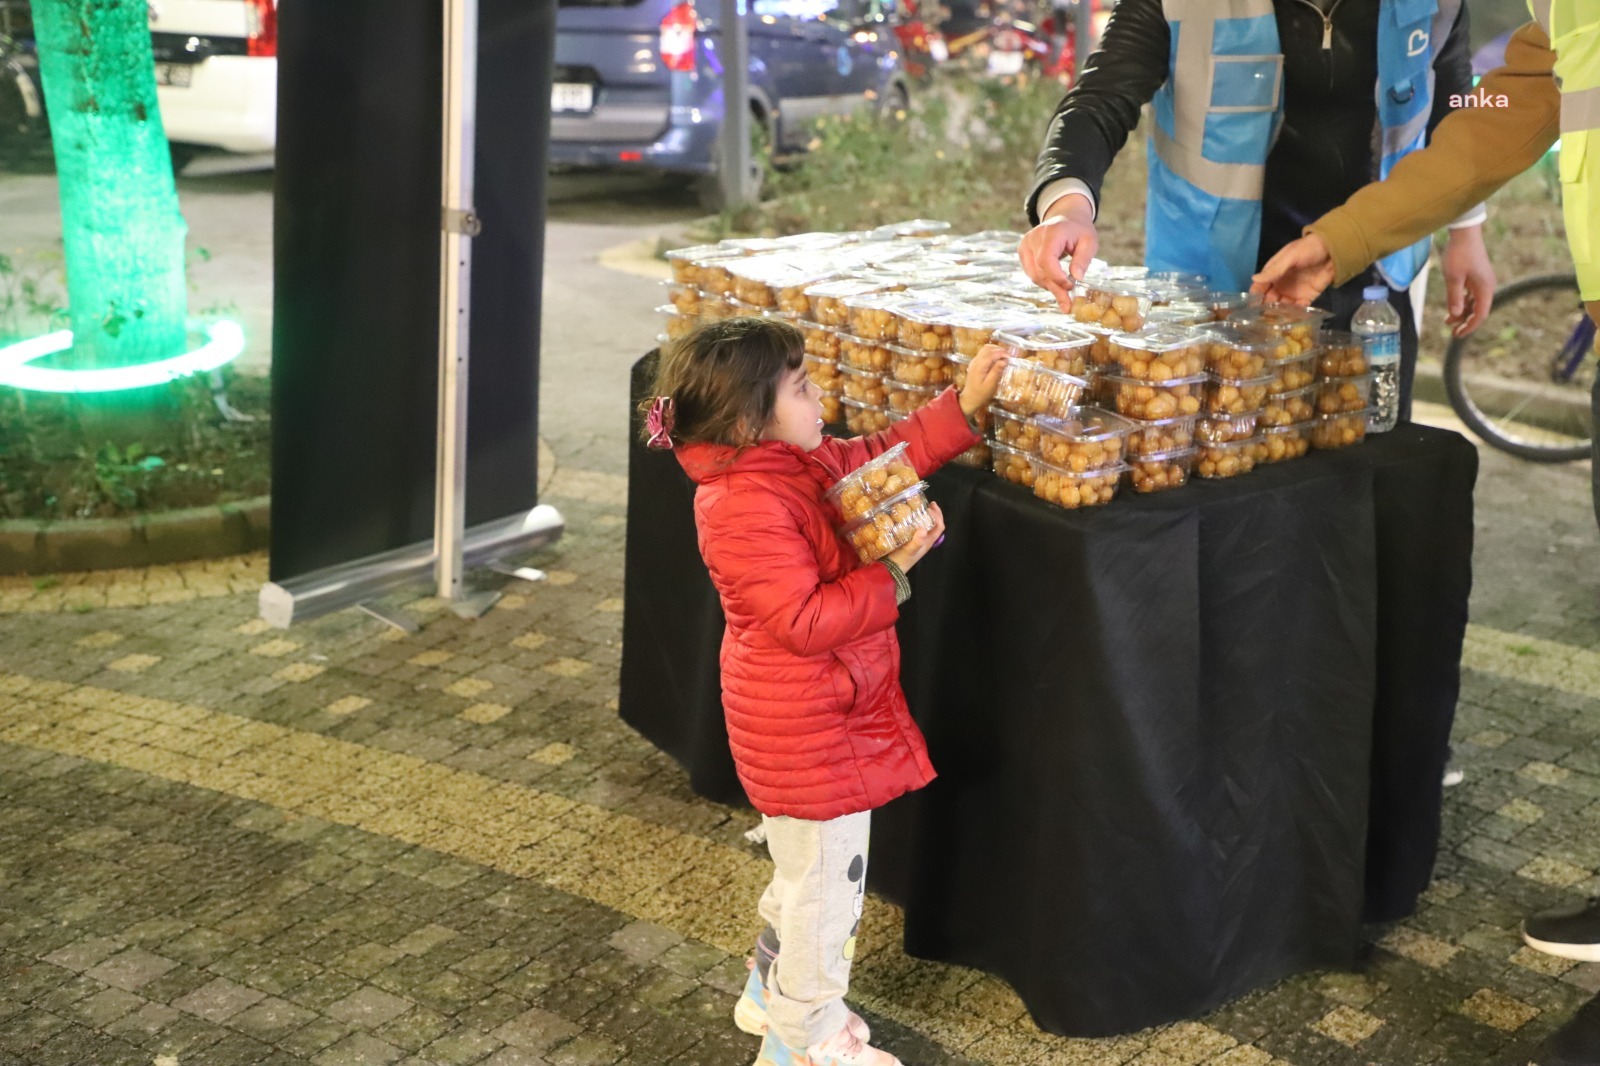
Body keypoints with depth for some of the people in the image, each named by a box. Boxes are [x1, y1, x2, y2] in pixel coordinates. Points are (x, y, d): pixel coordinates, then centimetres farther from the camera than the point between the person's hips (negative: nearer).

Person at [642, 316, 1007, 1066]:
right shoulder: (744, 511, -28)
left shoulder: (800, 462, 2)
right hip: (805, 731, -10)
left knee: (813, 868, 26)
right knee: (826, 878, 5)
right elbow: (805, 620, -30)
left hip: (828, 715, 10)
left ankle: (773, 991, 44)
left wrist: (963, 407, 5)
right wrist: (892, 571, -25)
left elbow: (882, 456, 13)